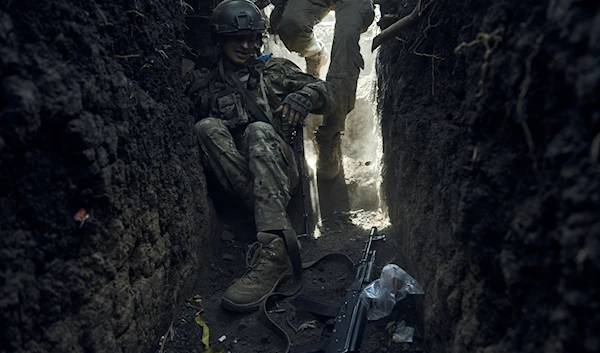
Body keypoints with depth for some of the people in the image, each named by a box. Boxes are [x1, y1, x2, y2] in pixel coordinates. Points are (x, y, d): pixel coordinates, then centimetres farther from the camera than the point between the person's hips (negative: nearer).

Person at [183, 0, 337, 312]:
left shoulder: (276, 70, 20)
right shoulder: (205, 84, 20)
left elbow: (329, 98, 12)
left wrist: (306, 95, -10)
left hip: (278, 167, -1)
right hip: (233, 178, 1)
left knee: (259, 131, -30)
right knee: (207, 127, -25)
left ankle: (271, 250, -49)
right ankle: (283, 233, -40)